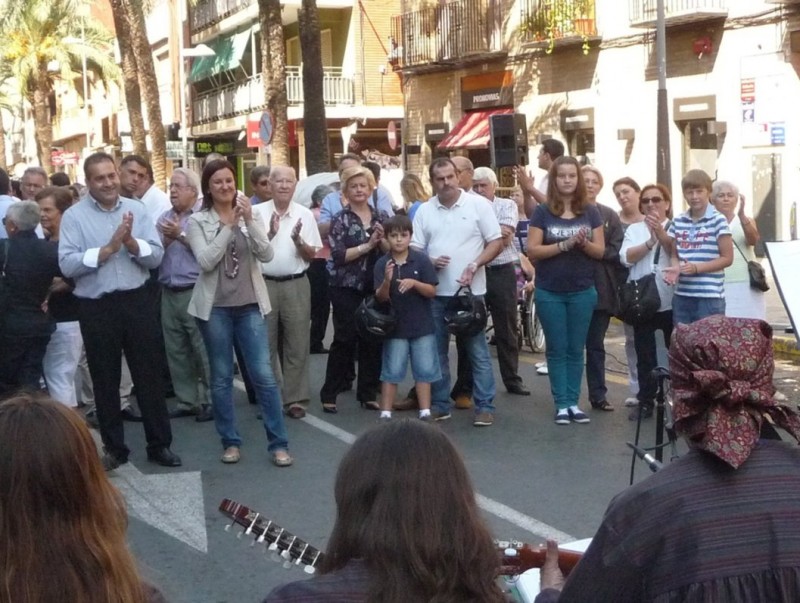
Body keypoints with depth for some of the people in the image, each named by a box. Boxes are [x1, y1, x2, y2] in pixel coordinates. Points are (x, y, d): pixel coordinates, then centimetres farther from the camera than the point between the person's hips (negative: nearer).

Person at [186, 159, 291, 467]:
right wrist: (229, 226, -15)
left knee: (263, 375, -2)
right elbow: (205, 261, -14)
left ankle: (278, 443, 4)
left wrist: (249, 221, -16)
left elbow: (267, 255, -5)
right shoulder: (198, 221, -1)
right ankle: (230, 442, 17)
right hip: (215, 308, -1)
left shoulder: (248, 215, 6)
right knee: (221, 378, 6)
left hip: (250, 306, 1)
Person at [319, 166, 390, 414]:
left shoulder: (381, 217, 9)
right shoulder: (340, 220, -1)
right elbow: (339, 255, -12)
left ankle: (368, 393, 16)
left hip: (375, 288, 3)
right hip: (346, 288, -3)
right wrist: (367, 245, -17)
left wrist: (382, 240, -15)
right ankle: (329, 394, 9)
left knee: (373, 340, 5)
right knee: (345, 339, -1)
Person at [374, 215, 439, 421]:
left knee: (424, 370, 5)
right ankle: (385, 413, 11)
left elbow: (432, 291, -6)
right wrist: (387, 280, -27)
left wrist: (414, 283, -23)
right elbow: (380, 298, -8)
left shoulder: (422, 260, -6)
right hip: (395, 325, 0)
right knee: (391, 371, 5)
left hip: (422, 325, 0)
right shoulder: (382, 263, -5)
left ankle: (425, 413, 13)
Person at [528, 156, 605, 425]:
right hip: (549, 292, -2)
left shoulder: (590, 212, 3)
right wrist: (566, 244, -19)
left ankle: (573, 402, 14)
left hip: (582, 291, 2)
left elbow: (600, 251, 3)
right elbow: (532, 250, -10)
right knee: (557, 349, 4)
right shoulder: (542, 212, -3)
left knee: (576, 349, 8)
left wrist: (584, 243, -17)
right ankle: (561, 404, 9)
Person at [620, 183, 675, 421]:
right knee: (644, 354, 5)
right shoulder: (634, 229, 10)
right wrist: (650, 241, -18)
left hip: (671, 301, -2)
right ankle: (646, 402, 12)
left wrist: (661, 234, -22)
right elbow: (626, 257, -6)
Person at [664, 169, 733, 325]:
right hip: (682, 296, 5)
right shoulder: (678, 222, 11)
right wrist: (675, 268, -6)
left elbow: (727, 258, -5)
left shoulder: (718, 220, -5)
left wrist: (696, 268, -15)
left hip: (709, 297, -5)